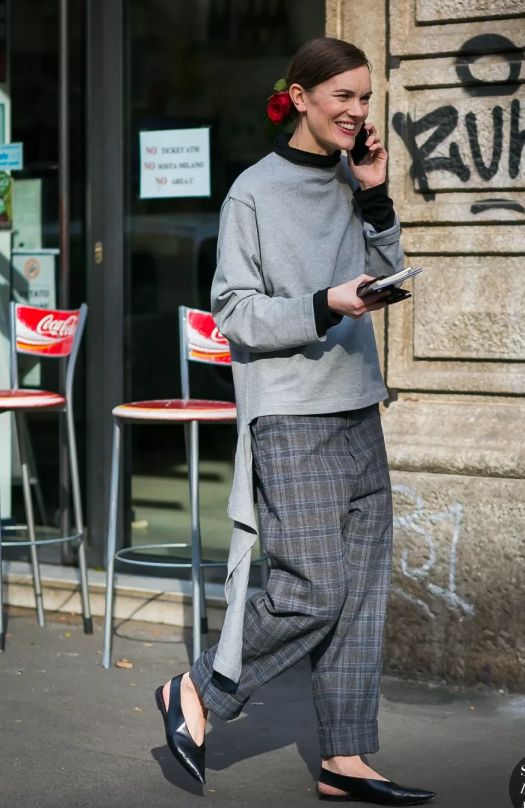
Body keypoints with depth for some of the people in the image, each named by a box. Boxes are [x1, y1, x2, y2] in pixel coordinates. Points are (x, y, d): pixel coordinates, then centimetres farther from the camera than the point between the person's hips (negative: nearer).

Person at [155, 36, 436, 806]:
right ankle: (196, 693, 9)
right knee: (313, 589, -11)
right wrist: (325, 305, -20)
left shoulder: (350, 185, 12)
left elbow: (383, 281, 15)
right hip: (292, 419, -7)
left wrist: (374, 200, 4)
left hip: (357, 411, 7)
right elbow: (236, 313, -8)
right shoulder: (254, 193, -6)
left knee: (361, 591, 4)